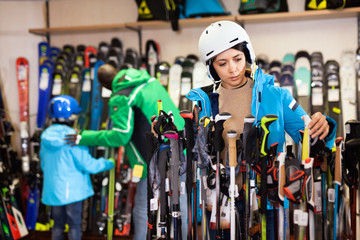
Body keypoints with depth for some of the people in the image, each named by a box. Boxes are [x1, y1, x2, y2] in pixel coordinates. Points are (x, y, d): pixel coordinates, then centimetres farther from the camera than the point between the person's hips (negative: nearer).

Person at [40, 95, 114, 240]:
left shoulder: (46, 137, 2)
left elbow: (44, 165, 12)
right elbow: (87, 165, -15)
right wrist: (108, 164, 0)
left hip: (53, 189, 6)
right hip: (72, 190, -6)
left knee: (58, 224, 16)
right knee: (74, 225, 6)